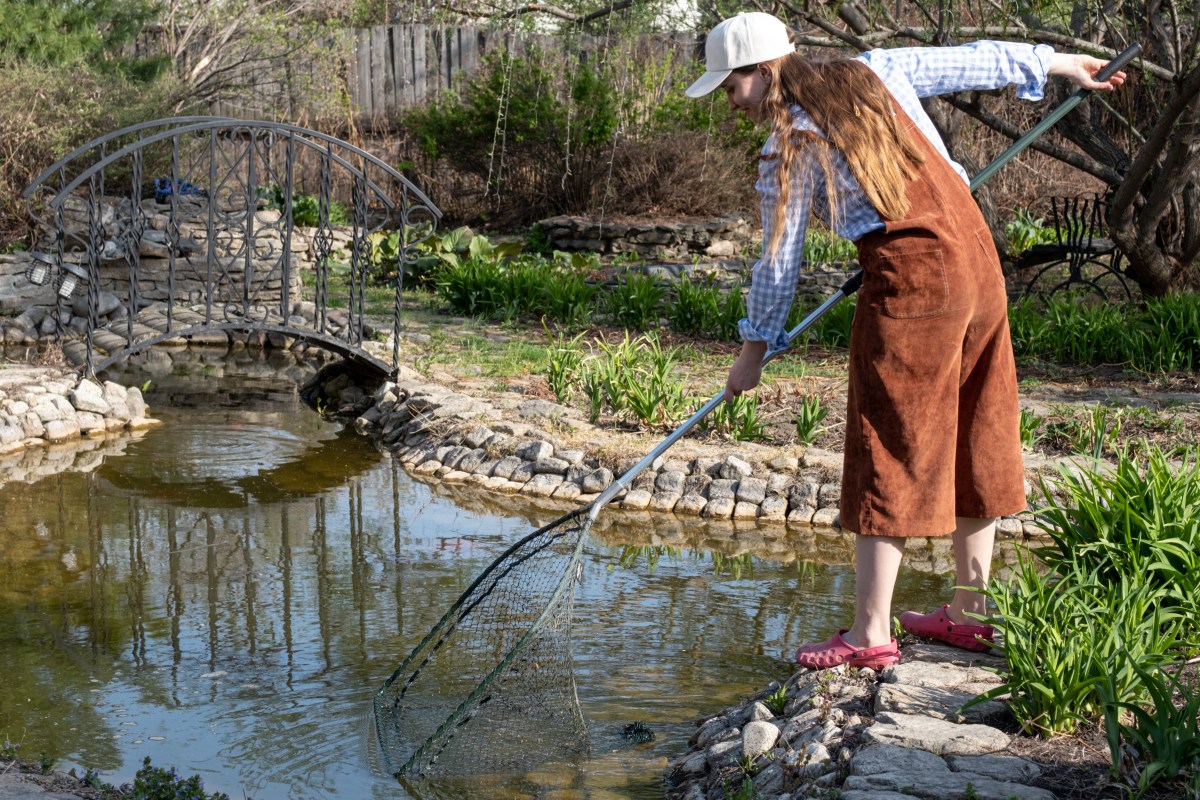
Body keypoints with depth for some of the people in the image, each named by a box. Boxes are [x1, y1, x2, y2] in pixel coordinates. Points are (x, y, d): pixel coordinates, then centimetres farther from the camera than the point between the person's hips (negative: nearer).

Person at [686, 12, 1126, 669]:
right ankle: (969, 610, 24)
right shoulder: (873, 72, 10)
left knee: (887, 451, -1)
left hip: (909, 280, -7)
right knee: (972, 441, 14)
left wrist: (753, 350, 12)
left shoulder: (790, 151, -5)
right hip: (977, 258, 7)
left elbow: (779, 262, 0)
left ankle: (870, 633, 1)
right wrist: (1057, 62, 32)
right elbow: (972, 61, 18)